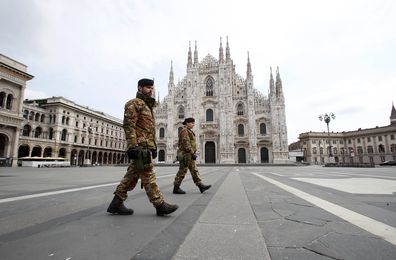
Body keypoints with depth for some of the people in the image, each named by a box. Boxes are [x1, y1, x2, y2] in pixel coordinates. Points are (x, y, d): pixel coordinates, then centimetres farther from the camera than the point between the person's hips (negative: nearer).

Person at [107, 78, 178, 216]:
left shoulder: (147, 106, 26)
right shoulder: (134, 103, -3)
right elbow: (128, 125, -14)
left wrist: (153, 147, 21)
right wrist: (132, 146, -23)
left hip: (147, 145, 10)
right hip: (140, 146, -9)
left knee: (132, 175, 10)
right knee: (148, 175, -7)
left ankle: (116, 203, 18)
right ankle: (160, 205, -2)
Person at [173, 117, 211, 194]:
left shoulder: (189, 132, 21)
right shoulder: (184, 131, -11)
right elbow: (186, 144, -21)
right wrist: (192, 153, -24)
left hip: (189, 155, 10)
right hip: (186, 154, -10)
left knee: (194, 170, 7)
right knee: (182, 171, -4)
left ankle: (200, 185, 8)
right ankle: (176, 188, 5)